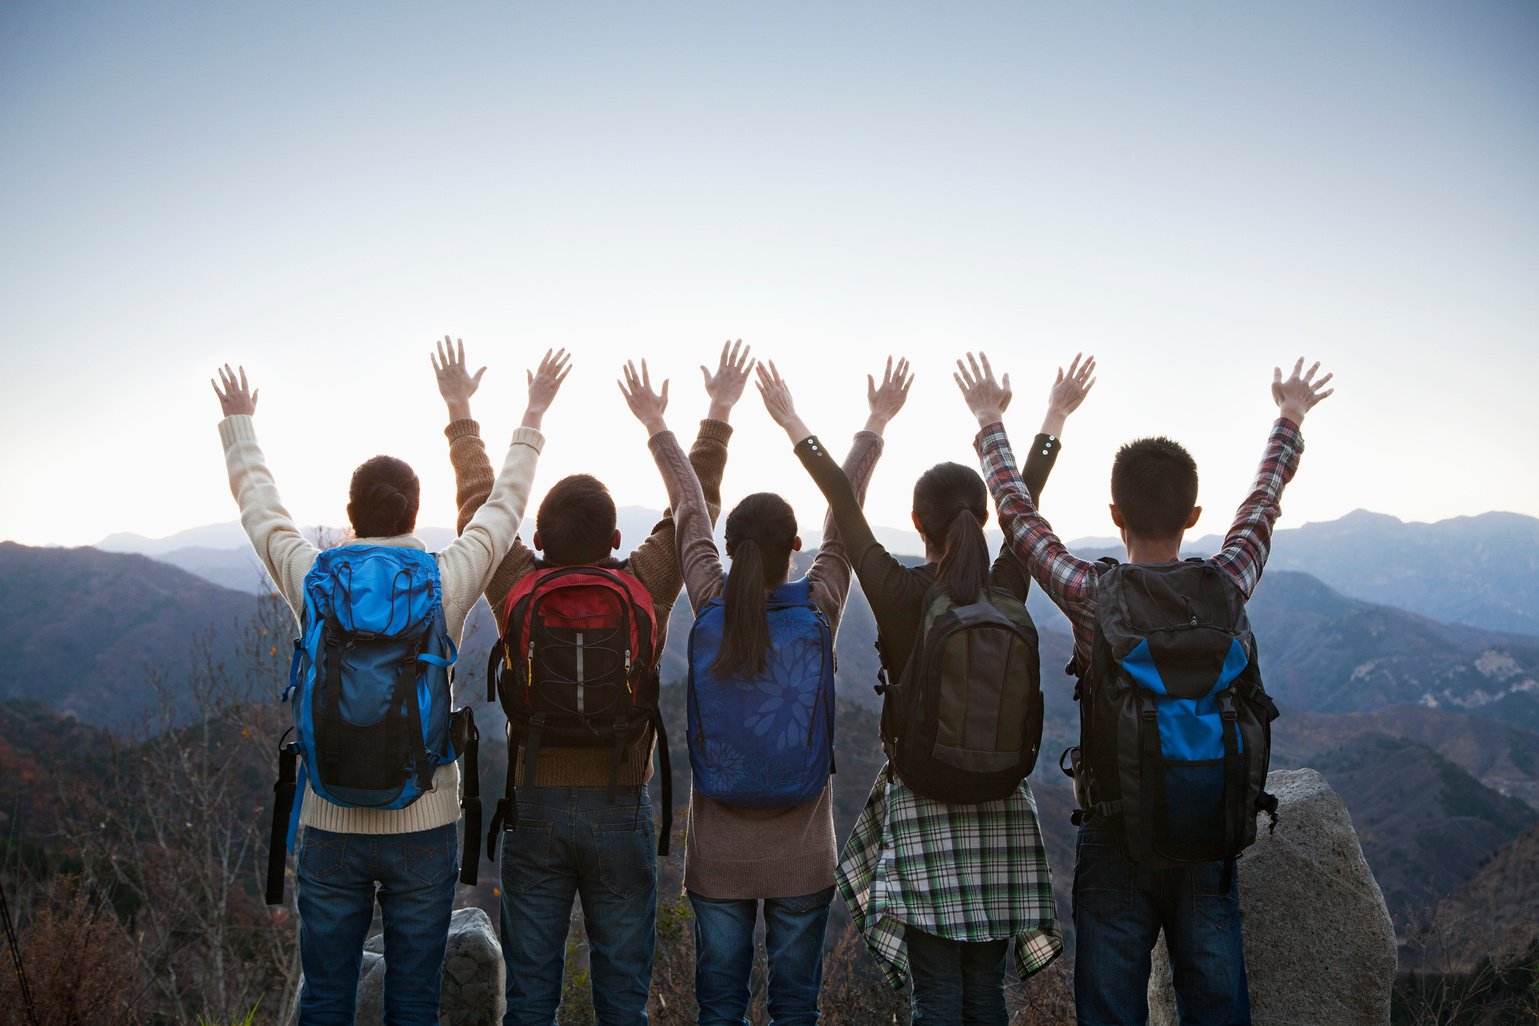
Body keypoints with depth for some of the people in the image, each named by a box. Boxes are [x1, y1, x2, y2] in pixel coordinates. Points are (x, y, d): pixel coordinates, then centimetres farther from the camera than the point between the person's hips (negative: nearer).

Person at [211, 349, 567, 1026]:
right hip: (424, 825, -1)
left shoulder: (313, 582, -6)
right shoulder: (447, 584, -9)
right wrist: (532, 417, 21)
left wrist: (239, 423, 29)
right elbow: (504, 505, 7)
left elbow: (258, 504, 12)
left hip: (330, 826, 1)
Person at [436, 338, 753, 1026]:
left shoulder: (517, 589, -7)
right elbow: (693, 506, 3)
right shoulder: (645, 589, -9)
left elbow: (480, 502, 7)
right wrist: (718, 414, 14)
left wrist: (460, 413, 19)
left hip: (535, 807, 1)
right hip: (620, 809, -1)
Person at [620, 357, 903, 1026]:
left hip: (718, 850, 1)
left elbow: (689, 513, 3)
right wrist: (875, 425, 13)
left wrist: (657, 426, 16)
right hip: (801, 851, -1)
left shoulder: (711, 607, -9)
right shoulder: (818, 611, -10)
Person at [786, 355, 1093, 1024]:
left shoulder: (897, 593, -11)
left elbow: (843, 504, -3)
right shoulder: (1007, 594, -4)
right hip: (997, 802, 3)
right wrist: (1055, 417, 20)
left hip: (920, 799, -3)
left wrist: (794, 425, 7)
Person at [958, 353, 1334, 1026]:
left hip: (1114, 843, -1)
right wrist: (1290, 421, 29)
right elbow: (1263, 504, 11)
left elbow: (1017, 511, 2)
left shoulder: (1090, 597, -13)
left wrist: (990, 425, 17)